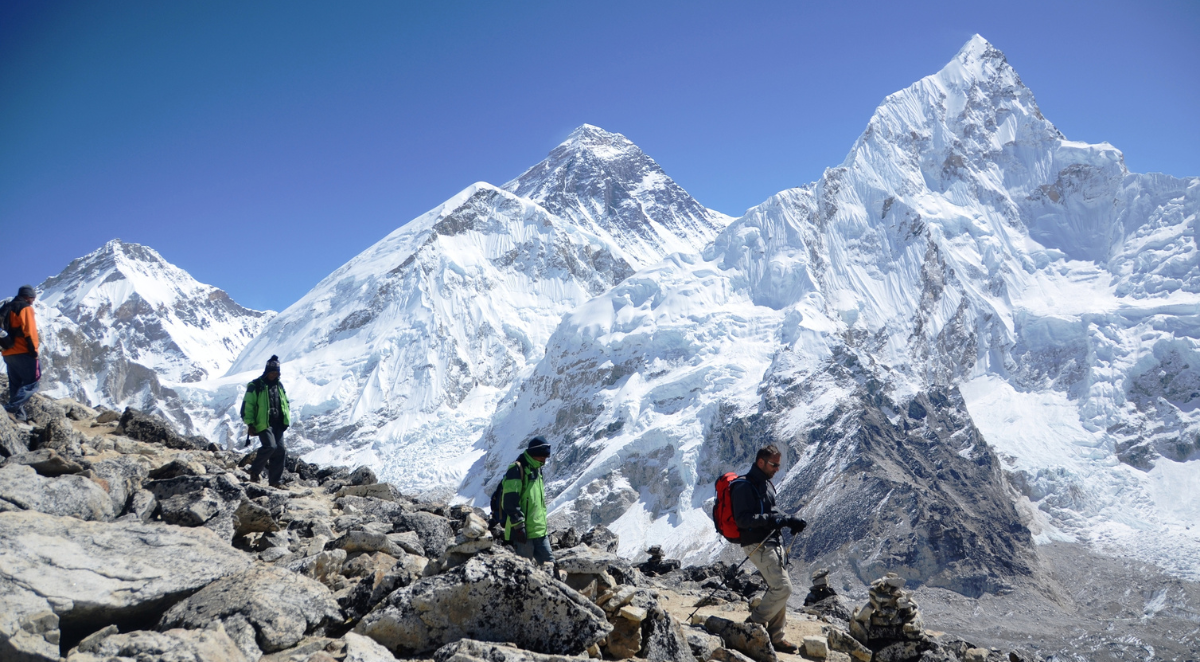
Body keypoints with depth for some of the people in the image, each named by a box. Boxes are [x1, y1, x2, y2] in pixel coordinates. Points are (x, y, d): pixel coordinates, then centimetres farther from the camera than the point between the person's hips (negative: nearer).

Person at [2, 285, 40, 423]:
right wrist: (34, 349, -11)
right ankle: (12, 408, -23)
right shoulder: (26, 308, -6)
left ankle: (19, 415, 7)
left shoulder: (7, 308, 20)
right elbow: (30, 331, -15)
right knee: (31, 383, -9)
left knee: (16, 385, 11)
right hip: (22, 353, -9)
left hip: (8, 353, 9)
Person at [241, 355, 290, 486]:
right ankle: (255, 471, 0)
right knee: (270, 446, -22)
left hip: (277, 425, 6)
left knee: (281, 450, -1)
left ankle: (276, 481, 6)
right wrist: (250, 423, -10)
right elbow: (247, 406, -4)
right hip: (263, 424, -6)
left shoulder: (279, 386, 16)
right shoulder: (255, 386, -3)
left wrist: (286, 420, 16)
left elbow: (285, 404, 25)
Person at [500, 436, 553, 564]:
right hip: (524, 532, -9)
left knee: (549, 561, 9)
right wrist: (519, 525, -20)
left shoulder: (537, 470, 17)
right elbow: (511, 501, -18)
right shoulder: (517, 469, -11)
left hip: (540, 530, 9)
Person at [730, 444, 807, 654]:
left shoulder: (766, 484, 15)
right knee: (783, 587, -14)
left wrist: (789, 520, 7)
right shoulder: (744, 486, -16)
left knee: (779, 588, 11)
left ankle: (775, 637, 21)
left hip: (772, 542, 10)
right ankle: (754, 623, 2)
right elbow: (743, 519, -23)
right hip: (757, 545, -10)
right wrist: (770, 519, -31)